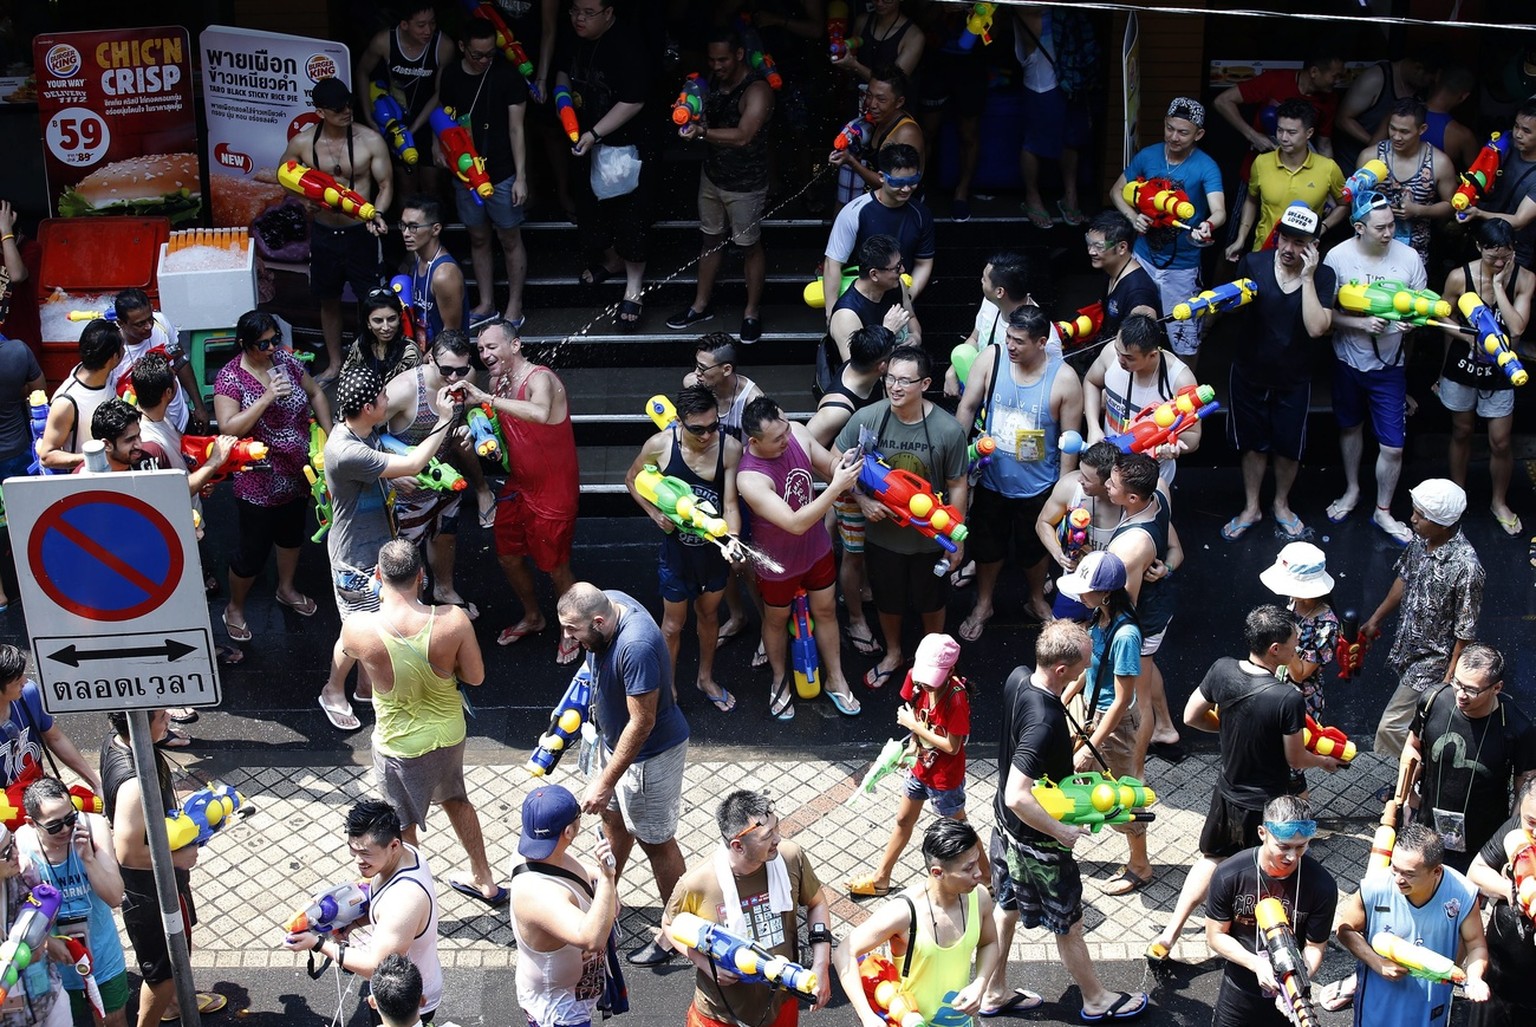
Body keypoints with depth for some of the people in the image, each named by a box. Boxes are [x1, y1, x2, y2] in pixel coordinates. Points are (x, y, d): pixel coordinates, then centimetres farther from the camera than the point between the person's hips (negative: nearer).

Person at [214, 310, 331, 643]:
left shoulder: (285, 359, -5)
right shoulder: (230, 377, -20)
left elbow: (316, 394, 8)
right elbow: (229, 428, -29)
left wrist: (329, 433, -1)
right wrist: (268, 397, -35)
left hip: (298, 472, 6)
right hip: (259, 481, -6)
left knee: (292, 531, 27)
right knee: (251, 552, 5)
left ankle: (286, 589, 51)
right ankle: (235, 608, 29)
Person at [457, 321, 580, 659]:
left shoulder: (540, 379, -26)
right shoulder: (497, 382, 0)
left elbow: (540, 413, -49)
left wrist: (486, 399, -47)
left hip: (553, 489, -8)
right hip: (518, 485, 8)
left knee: (554, 565, 4)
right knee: (508, 555, 18)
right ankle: (533, 618, 43)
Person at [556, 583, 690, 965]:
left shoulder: (637, 647, -40)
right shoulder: (608, 602, -12)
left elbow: (641, 723, -32)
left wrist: (604, 782, -25)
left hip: (649, 754, -9)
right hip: (615, 737, 9)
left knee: (655, 841, 8)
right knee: (613, 815, 28)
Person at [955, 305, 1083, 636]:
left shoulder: (1064, 379, -20)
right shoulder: (991, 358, -16)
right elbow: (968, 407, -7)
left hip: (1037, 487, -1)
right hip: (991, 480, 2)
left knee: (1033, 549, 22)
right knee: (987, 546, 21)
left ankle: (1037, 600, 49)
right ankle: (983, 605, 45)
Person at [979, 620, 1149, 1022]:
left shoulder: (1017, 678, -12)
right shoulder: (1043, 724, -38)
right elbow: (1018, 796, -39)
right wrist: (1061, 831, -26)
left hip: (1007, 825, 8)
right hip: (1037, 843, -8)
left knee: (1006, 907, 25)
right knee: (1068, 924, 15)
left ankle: (994, 992, 43)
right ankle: (1096, 1000, 37)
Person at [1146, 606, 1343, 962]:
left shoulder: (1222, 670, -16)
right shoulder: (1289, 698, -30)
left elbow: (1191, 716, -2)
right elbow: (1295, 759, -16)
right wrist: (1325, 761, 6)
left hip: (1227, 792, 5)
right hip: (1267, 804, -5)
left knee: (1211, 859, 26)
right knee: (1268, 876, 18)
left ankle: (1168, 935, 22)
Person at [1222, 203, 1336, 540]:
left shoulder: (1323, 276, -14)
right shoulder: (1253, 263, -12)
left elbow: (1316, 329, -27)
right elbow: (1234, 310, 0)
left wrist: (1307, 277, -29)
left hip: (1293, 380, 0)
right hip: (1249, 373, 0)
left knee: (1289, 448, 14)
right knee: (1253, 444, 15)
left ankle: (1281, 505, 40)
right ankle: (1251, 508, 35)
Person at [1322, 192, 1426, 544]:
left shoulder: (1408, 257, -12)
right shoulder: (1338, 257, -14)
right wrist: (1361, 323, -26)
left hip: (1389, 365, -1)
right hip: (1348, 359, 1)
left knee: (1393, 446, 0)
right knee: (1350, 427, 24)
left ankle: (1383, 511, 21)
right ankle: (1352, 490, 47)